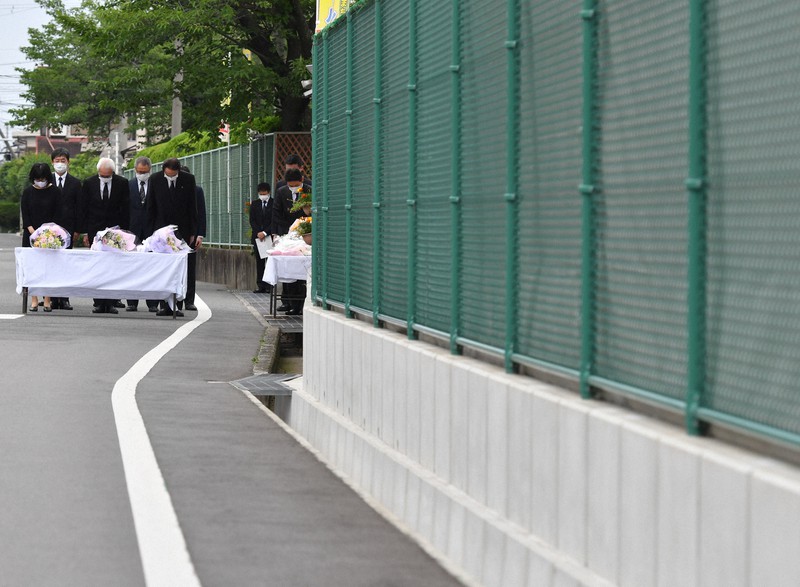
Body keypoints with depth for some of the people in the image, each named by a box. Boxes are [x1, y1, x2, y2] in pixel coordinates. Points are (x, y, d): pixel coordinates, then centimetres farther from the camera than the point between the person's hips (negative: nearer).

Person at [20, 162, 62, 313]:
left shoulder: (54, 192, -1)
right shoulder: (28, 192, 4)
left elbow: (58, 215, -2)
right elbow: (25, 215, 1)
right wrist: (33, 232, -12)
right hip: (31, 234, 2)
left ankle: (47, 300, -3)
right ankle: (34, 300, 2)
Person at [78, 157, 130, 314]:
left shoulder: (122, 183, 0)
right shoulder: (89, 183, 1)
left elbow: (125, 209, 4)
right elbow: (82, 209, 4)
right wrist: (84, 232, 0)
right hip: (95, 230, 1)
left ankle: (110, 303, -2)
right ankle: (99, 303, 2)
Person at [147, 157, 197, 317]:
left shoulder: (188, 179, -2)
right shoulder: (155, 179, -2)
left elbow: (192, 207, 3)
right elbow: (151, 206, 4)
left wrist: (192, 232, 0)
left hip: (182, 231, 0)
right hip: (161, 230, 0)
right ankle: (164, 305, 2)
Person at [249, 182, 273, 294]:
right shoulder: (254, 204, 11)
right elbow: (252, 220, 8)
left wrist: (265, 232, -12)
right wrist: (258, 233, -6)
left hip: (271, 235, -4)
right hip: (258, 236, 4)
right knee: (259, 262, 3)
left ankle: (270, 286, -7)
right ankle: (261, 286, 3)